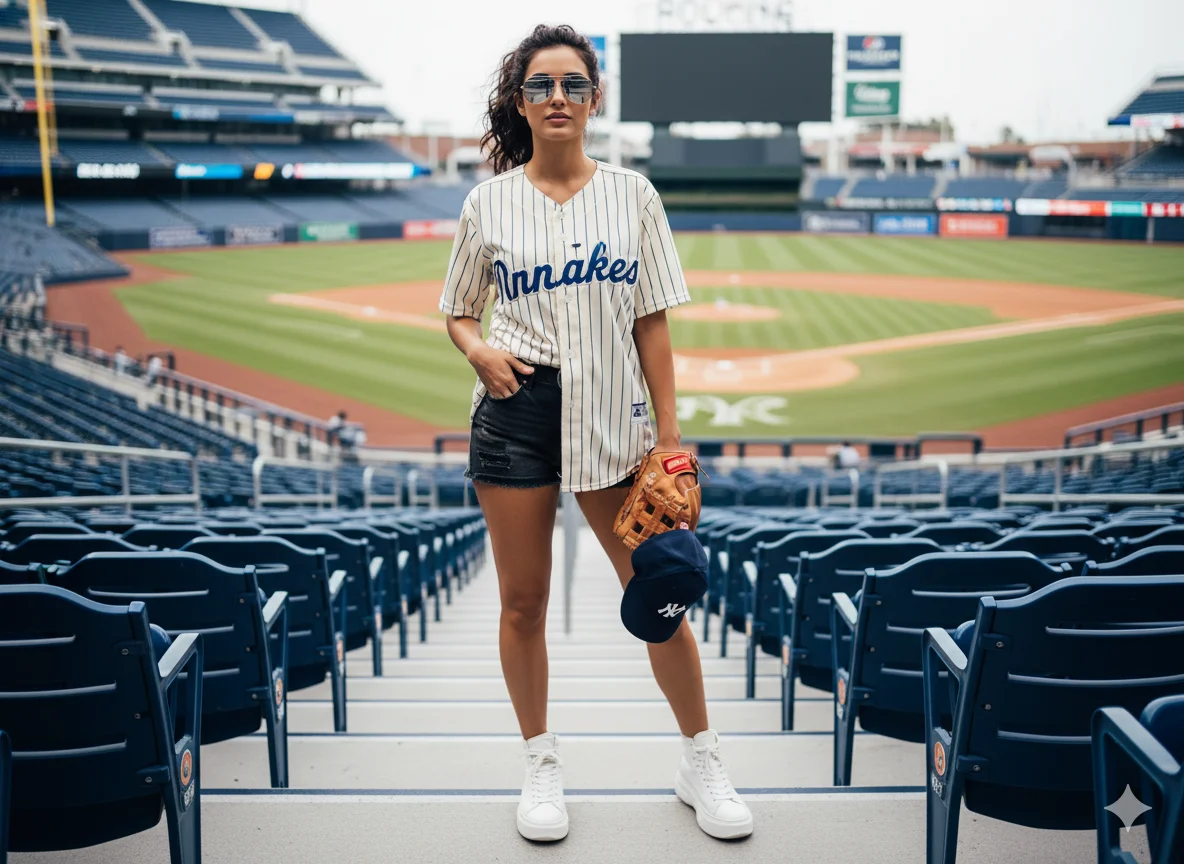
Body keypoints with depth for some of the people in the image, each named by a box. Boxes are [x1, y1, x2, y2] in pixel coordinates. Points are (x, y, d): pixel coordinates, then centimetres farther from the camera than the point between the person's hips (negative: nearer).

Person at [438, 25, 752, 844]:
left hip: (613, 416, 0)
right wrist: (478, 349, -10)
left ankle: (702, 760, 23)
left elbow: (652, 323, 3)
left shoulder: (632, 193, 4)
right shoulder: (490, 202, 4)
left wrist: (669, 435, 0)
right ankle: (542, 765, 27)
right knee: (523, 602, 7)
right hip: (516, 413, 0)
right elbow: (459, 311, 14)